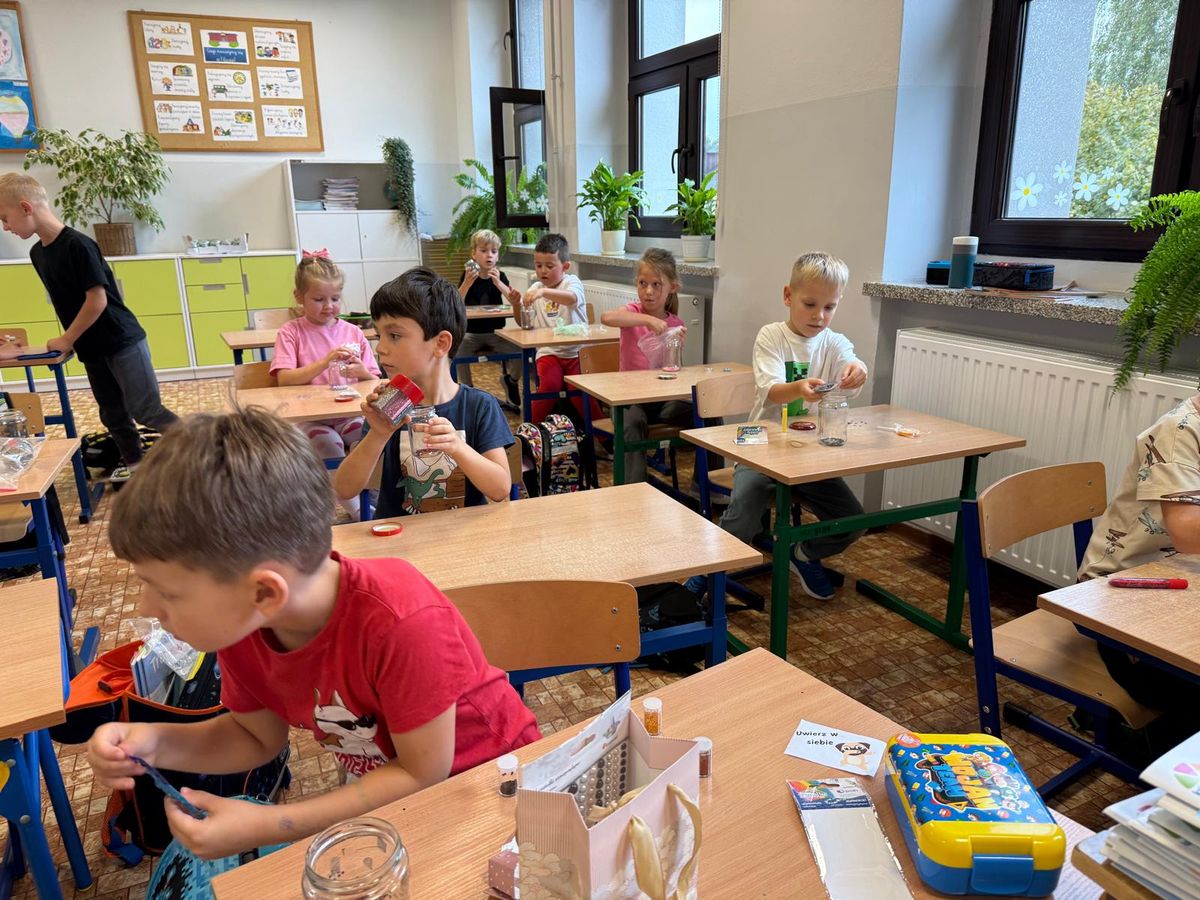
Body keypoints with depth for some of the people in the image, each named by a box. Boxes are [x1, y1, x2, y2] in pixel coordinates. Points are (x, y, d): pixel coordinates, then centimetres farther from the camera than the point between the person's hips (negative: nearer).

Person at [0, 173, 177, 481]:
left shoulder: (78, 245, -18)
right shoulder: (37, 253, 8)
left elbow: (97, 301, -20)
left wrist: (66, 340, -12)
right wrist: (72, 340, 7)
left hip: (123, 341, -8)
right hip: (92, 349, 8)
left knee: (145, 410, -10)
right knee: (113, 415, 12)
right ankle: (135, 465, 23)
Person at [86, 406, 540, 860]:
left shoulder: (401, 622, -36)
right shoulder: (237, 624, -14)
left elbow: (423, 773, -22)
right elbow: (258, 736, 4)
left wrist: (264, 827, -24)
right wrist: (156, 743, -14)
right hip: (382, 791, 6)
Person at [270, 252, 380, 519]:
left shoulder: (353, 332, 8)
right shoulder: (290, 332, 2)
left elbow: (375, 382, 8)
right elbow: (285, 380, -11)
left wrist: (363, 372, -16)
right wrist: (326, 361, -22)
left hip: (349, 413, 2)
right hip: (309, 417, -2)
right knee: (328, 442, -31)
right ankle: (358, 510, -15)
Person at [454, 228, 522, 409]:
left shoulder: (500, 276, 0)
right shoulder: (468, 276, -3)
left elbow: (513, 300, -16)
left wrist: (498, 282, -31)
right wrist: (467, 283, -29)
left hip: (495, 333, 1)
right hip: (471, 333, -1)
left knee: (518, 348, -22)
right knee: (457, 350, -27)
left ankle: (510, 380, 10)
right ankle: (467, 389, -2)